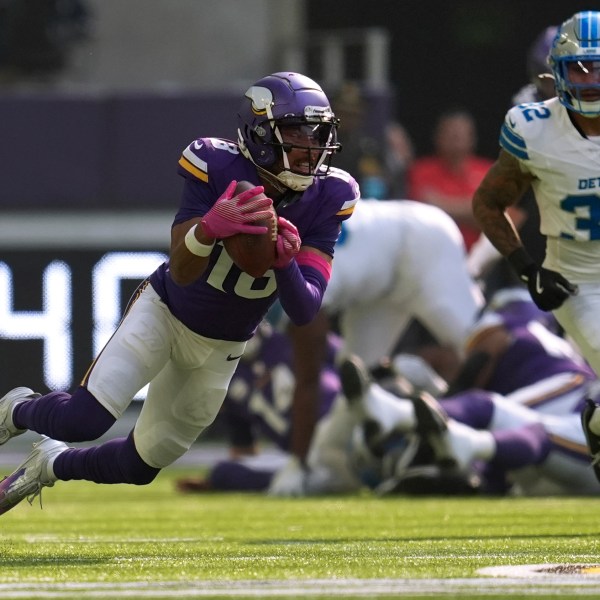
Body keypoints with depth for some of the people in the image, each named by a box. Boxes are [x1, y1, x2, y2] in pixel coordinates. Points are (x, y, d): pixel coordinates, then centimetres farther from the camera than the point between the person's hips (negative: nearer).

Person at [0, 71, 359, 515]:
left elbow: (305, 311, -19)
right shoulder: (217, 167, -26)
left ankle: (51, 466, 42)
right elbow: (181, 272, -29)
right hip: (165, 312, -4)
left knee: (141, 465, 11)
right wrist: (209, 229, -51)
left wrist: (285, 261, -41)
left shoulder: (327, 199, -17)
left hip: (220, 350, 4)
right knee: (86, 418, -23)